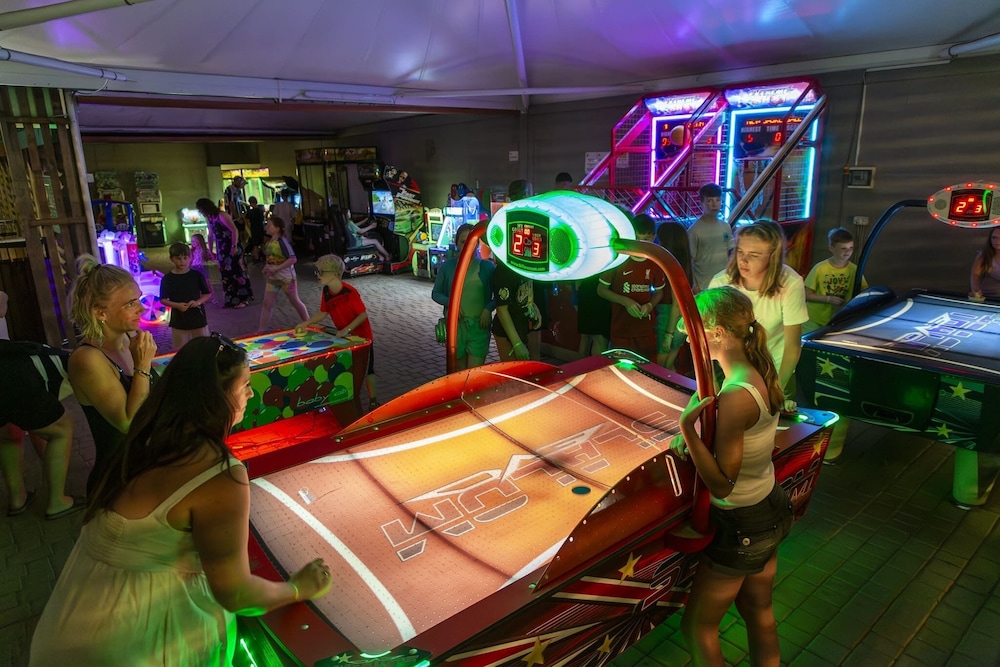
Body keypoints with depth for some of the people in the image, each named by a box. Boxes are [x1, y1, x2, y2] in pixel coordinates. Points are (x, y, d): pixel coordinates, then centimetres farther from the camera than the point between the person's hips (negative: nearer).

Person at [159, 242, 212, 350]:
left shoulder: (197, 275, -3)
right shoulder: (167, 278, -4)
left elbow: (208, 294, 4)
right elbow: (163, 299, -1)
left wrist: (198, 302, -16)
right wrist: (177, 305, -19)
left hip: (198, 317, 0)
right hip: (178, 320, 0)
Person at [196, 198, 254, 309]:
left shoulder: (222, 215, -15)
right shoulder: (210, 219, 9)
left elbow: (234, 230, -21)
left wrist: (234, 247, -24)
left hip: (232, 248, -8)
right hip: (222, 250, 8)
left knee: (237, 272, -2)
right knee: (226, 274, 10)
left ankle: (243, 298, 6)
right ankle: (232, 299, 18)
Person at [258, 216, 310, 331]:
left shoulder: (282, 241, -18)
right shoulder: (269, 242, 4)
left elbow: (292, 259, -26)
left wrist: (276, 268, -27)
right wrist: (267, 268, 2)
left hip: (286, 277, -7)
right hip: (272, 278, 7)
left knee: (295, 301, 8)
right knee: (267, 304, 5)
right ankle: (261, 330, 9)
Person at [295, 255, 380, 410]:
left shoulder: (349, 292, -28)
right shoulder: (326, 292, -6)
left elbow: (363, 314, -25)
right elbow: (323, 313, 5)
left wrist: (347, 329, -31)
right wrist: (305, 323, -6)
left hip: (361, 336, -7)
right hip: (343, 337, 7)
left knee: (366, 369, 2)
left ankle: (373, 401, 14)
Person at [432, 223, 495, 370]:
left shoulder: (487, 266, 1)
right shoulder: (447, 266, 3)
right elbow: (435, 293, 9)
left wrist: (488, 309, -12)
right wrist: (449, 302, -11)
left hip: (479, 325, -1)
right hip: (455, 325, 1)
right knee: (459, 371, 13)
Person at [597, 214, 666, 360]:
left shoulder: (656, 262, 1)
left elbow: (659, 292, 14)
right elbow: (601, 289, -3)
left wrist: (650, 305, -9)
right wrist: (626, 302, -16)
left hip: (647, 330, 3)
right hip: (621, 329, -2)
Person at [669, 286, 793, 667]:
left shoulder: (735, 396, -31)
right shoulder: (761, 375, -4)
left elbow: (721, 484, -26)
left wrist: (688, 428, -33)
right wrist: (694, 442, -4)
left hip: (741, 527, -9)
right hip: (773, 510, 9)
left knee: (697, 626, 11)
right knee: (759, 612, 26)